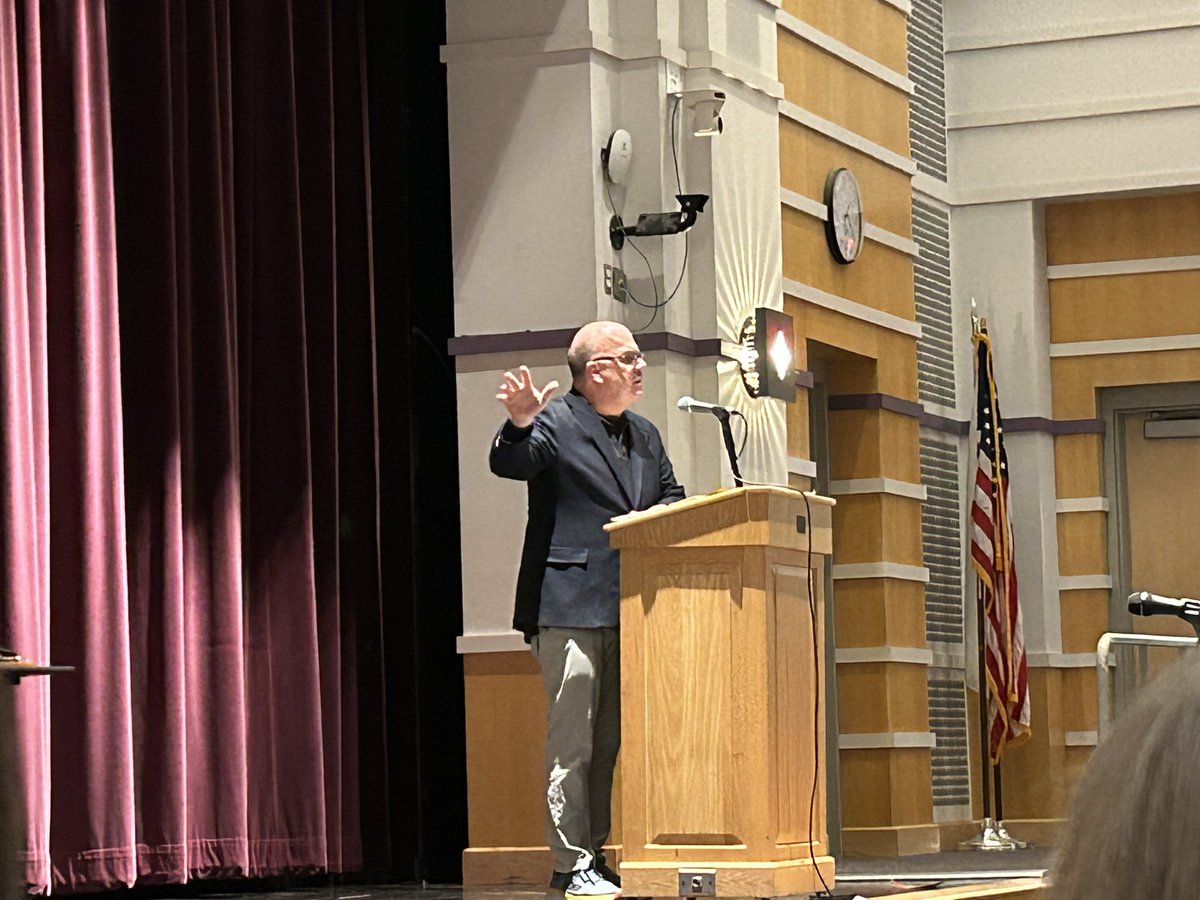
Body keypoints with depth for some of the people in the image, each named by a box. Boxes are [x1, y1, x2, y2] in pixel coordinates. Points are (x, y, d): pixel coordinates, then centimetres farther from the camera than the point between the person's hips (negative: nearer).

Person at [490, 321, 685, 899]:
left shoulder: (646, 437, 20)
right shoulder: (556, 424, -3)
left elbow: (671, 500, 23)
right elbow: (509, 463, -17)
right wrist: (519, 424, -37)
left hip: (627, 611, 7)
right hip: (570, 609, -7)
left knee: (607, 742, 11)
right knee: (572, 741, -6)